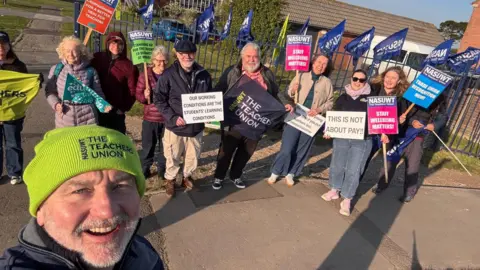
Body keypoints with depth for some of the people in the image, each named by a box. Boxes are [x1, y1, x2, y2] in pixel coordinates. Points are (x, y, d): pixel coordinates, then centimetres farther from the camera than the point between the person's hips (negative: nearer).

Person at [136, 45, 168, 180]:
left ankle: (162, 168, 33)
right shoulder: (145, 75, -3)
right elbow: (138, 95, -3)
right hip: (150, 118, 0)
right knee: (147, 145, 11)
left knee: (165, 145, 14)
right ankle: (144, 169, 30)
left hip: (167, 118, 1)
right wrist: (144, 96, -23)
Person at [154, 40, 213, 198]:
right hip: (175, 126, -3)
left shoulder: (204, 75, 0)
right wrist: (173, 118, -19)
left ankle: (187, 176, 46)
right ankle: (170, 180, 39)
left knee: (193, 157, 18)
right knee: (172, 157, 13)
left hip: (196, 126, 3)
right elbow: (159, 99, -8)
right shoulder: (168, 75, -11)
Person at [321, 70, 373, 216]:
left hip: (362, 140, -2)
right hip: (341, 137, 3)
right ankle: (335, 190, 36)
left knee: (353, 170, 0)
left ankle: (347, 200, 14)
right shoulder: (343, 97, 7)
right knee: (337, 165, 13)